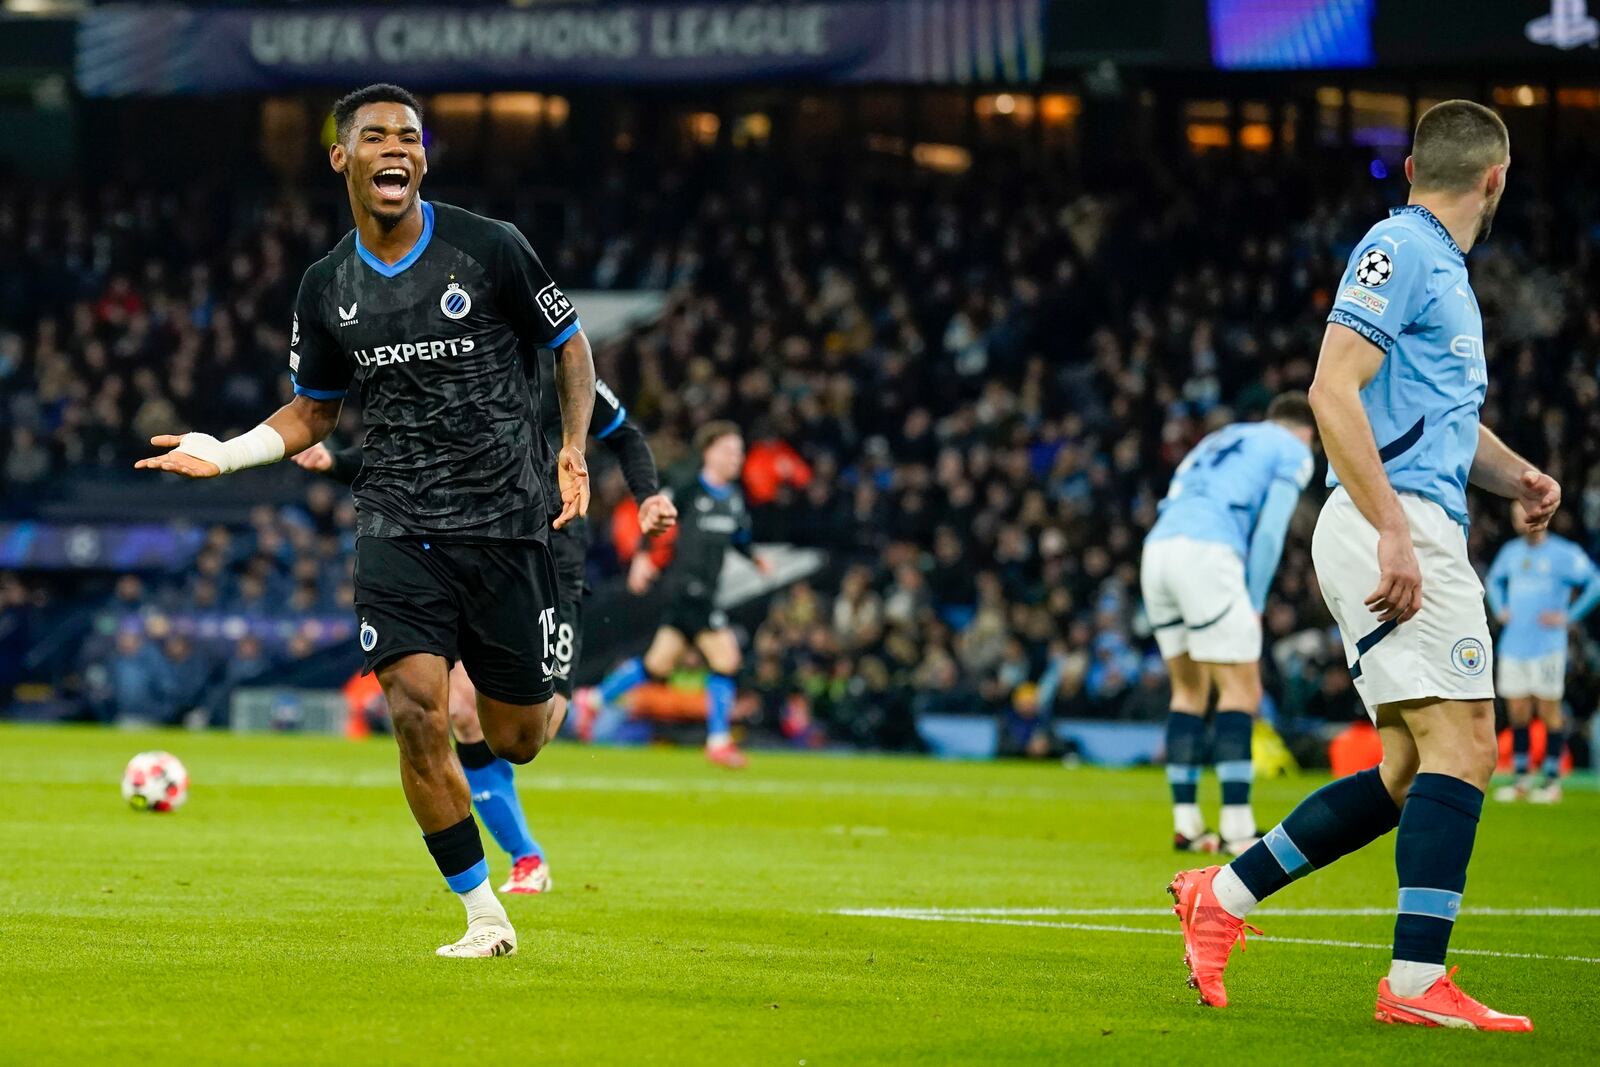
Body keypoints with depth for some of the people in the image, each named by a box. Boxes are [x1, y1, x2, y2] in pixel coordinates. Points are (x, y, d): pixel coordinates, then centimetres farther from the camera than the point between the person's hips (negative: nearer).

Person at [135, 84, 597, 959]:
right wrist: (229, 454, 2)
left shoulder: (491, 250, -5)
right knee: (418, 715, -18)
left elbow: (570, 345, 8)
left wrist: (573, 450, -4)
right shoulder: (327, 288, 6)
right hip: (398, 527, 2)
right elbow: (313, 411, 18)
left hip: (505, 521, -2)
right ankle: (483, 915, -4)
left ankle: (525, 700, 44)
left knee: (514, 742, 4)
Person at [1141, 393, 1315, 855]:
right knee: (1242, 692, -3)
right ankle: (1237, 829, -9)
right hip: (1207, 552, -7)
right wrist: (1255, 603, 5)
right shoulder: (1293, 451, 13)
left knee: (1189, 690, 15)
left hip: (1157, 546, 7)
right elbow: (1269, 531, 0)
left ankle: (1186, 824, 12)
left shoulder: (1220, 441, 33)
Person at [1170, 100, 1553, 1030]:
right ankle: (1417, 982, -18)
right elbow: (1333, 392, -17)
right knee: (1462, 745, -15)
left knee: (1411, 772, 8)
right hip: (1395, 529, -10)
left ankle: (1223, 896, 13)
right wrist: (1394, 529, -24)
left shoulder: (1445, 272, 22)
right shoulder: (1399, 251, -7)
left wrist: (1516, 475, 13)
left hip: (1418, 535, 10)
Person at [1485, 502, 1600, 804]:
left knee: (1548, 710, -2)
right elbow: (1494, 580, 33)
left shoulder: (1563, 553, -6)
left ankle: (1552, 781, 2)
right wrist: (1499, 609, 17)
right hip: (1512, 647, 5)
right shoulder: (1511, 552, 13)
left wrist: (1569, 616, -11)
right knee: (1517, 713, 5)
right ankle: (1521, 779, 12)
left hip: (1546, 645, -5)